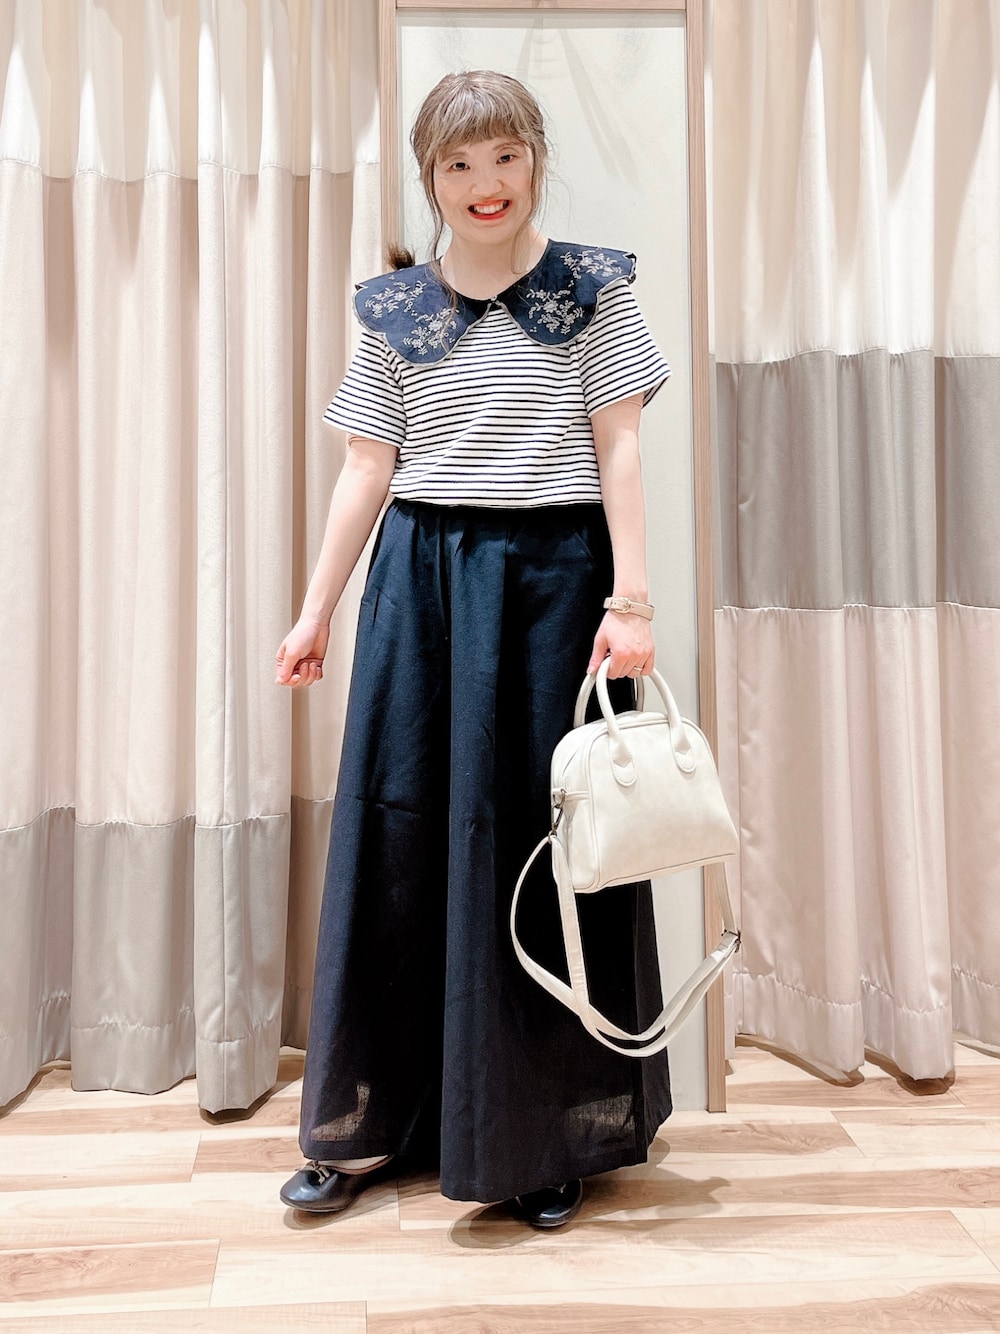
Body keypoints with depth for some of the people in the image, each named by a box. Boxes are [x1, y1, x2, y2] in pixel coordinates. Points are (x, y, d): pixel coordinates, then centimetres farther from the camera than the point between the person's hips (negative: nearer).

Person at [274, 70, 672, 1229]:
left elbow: (619, 447, -1)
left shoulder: (593, 290, 5)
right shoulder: (392, 308, 10)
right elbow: (367, 465, 10)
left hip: (553, 574, -2)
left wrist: (630, 599, -10)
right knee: (395, 827, 3)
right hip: (423, 576, 3)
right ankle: (363, 1126, 19)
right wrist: (317, 608, 7)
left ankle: (552, 1134, 18)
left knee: (544, 837, 2)